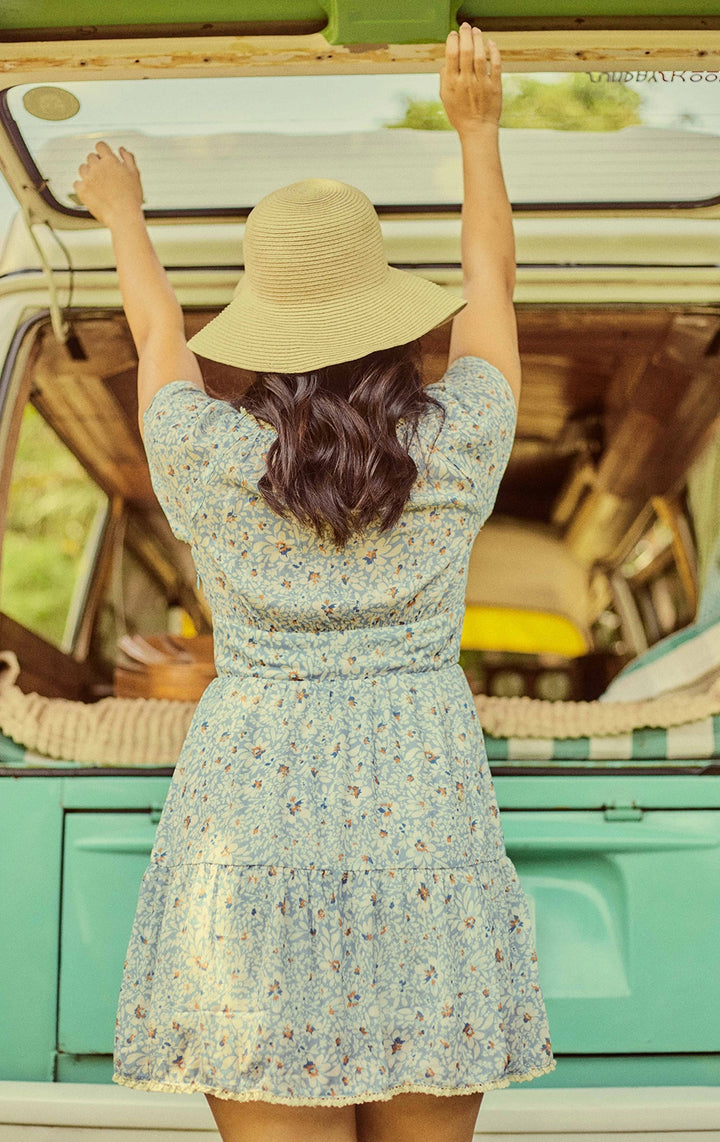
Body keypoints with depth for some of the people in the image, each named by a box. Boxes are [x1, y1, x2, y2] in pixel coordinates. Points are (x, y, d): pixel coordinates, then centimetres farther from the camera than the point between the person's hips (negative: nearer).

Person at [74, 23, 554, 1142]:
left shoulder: (206, 457, -1)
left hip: (251, 816, 0)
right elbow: (492, 283, 18)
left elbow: (157, 329, 20)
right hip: (425, 824, 1)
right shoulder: (456, 448, 0)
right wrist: (477, 125, 31)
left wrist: (123, 213, 40)